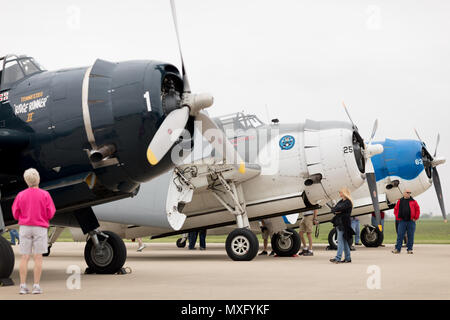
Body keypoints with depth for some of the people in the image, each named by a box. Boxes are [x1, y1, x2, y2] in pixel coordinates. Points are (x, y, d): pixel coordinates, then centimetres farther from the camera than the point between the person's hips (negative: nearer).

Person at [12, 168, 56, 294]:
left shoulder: (20, 195, 1)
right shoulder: (45, 195, -4)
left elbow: (16, 214, 4)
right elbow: (50, 214, -4)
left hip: (25, 227, 2)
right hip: (40, 227, -2)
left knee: (24, 257, 4)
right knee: (38, 257, 1)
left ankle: (23, 286, 0)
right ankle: (36, 286, -2)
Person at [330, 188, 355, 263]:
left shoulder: (348, 202, -9)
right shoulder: (341, 201, 18)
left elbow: (339, 208, -20)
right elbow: (333, 209, 12)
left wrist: (335, 210, 0)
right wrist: (336, 211, -9)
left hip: (344, 224, -9)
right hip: (339, 223, 9)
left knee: (340, 240, -13)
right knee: (344, 241, 11)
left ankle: (338, 258, -17)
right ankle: (348, 258, 15)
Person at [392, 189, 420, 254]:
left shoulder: (413, 202, 6)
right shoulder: (400, 201, 9)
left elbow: (417, 210, 6)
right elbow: (396, 210, 13)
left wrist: (415, 218, -1)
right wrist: (397, 217, 4)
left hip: (411, 221, 0)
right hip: (402, 221, 0)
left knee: (410, 236, 1)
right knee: (400, 235, -2)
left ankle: (409, 249, 8)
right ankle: (397, 249, 0)